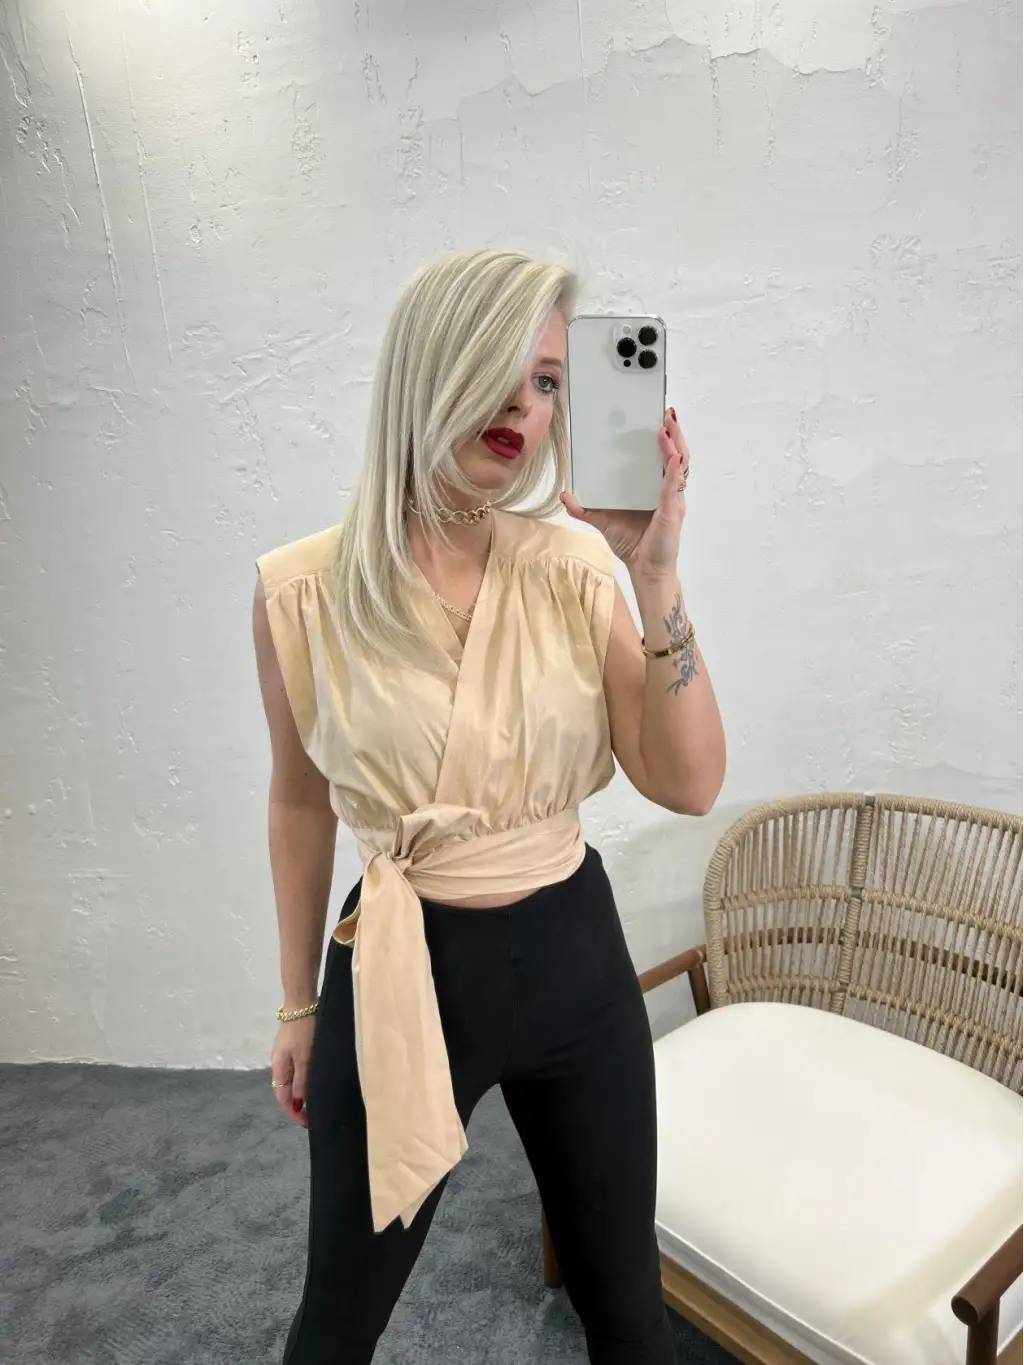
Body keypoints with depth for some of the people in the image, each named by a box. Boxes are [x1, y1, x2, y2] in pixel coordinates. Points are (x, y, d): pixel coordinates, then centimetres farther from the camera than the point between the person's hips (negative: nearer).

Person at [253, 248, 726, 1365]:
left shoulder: (575, 569, -7)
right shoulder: (306, 589, -11)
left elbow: (687, 786, -11)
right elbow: (300, 802, 1)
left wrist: (655, 577, -21)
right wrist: (300, 1003, 10)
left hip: (573, 957, 2)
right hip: (400, 971, -1)